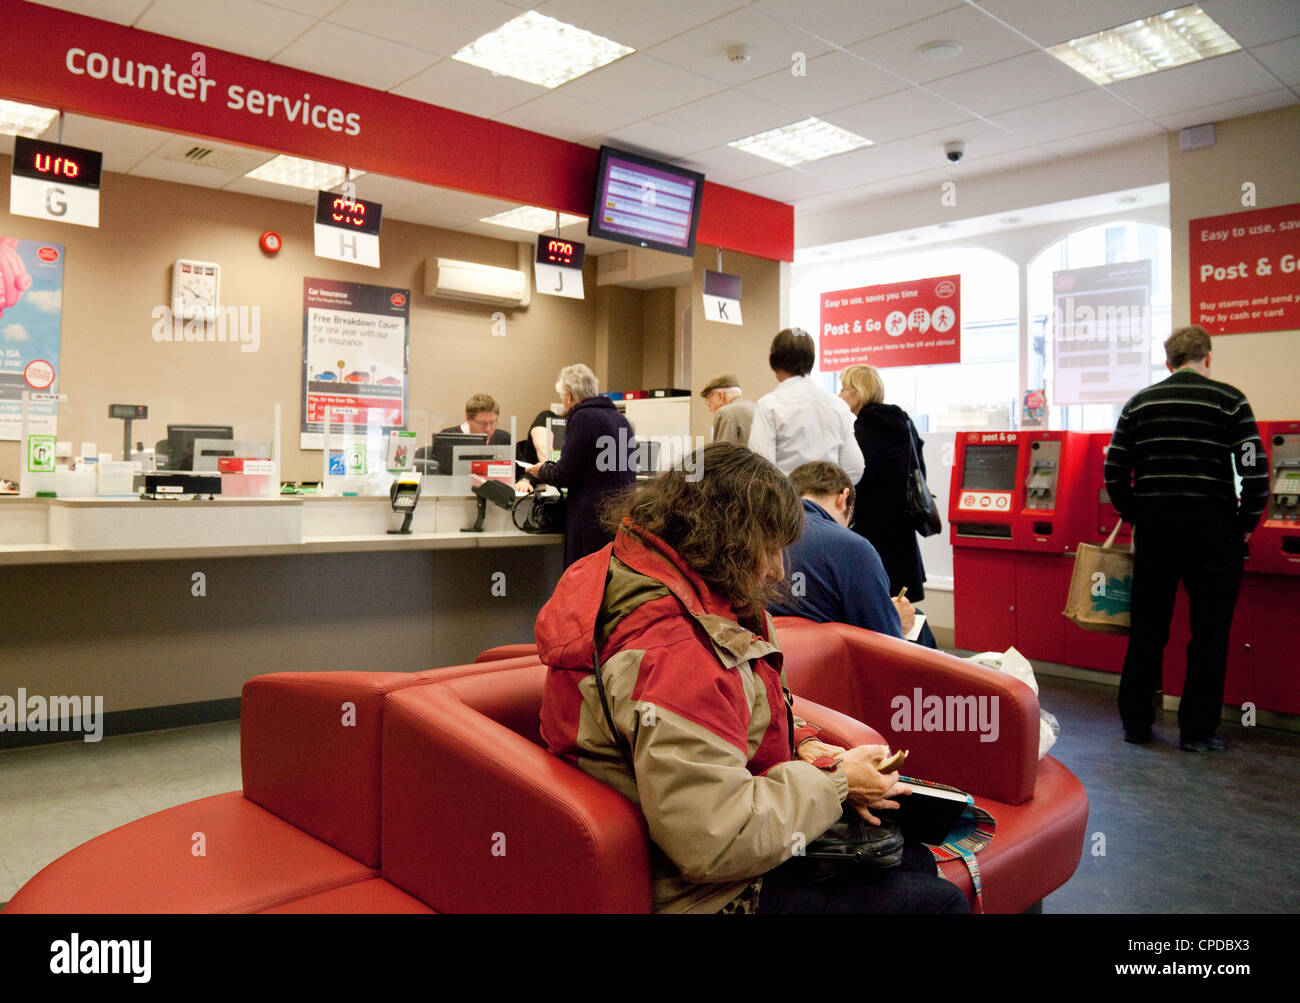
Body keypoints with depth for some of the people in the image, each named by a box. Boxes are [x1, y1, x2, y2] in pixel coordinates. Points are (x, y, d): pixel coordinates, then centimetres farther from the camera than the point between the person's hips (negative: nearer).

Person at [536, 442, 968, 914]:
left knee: (915, 858, 17)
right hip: (708, 892, -10)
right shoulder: (673, 655, -32)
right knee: (937, 899, -6)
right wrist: (833, 784, -19)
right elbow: (716, 843, -31)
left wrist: (802, 749, -1)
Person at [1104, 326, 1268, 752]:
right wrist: (1246, 525, 3)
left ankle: (1135, 722, 17)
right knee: (1209, 632, 7)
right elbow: (1256, 471, -9)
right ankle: (1197, 730, 12)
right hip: (1212, 526, -3)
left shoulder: (1139, 403, 6)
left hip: (1155, 525, 3)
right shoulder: (1229, 400, -2)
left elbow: (1115, 473, 3)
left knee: (1146, 628, 10)